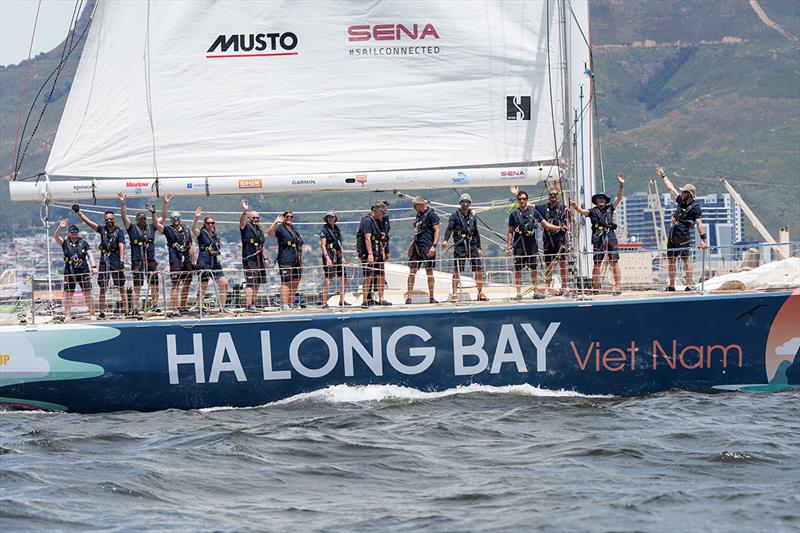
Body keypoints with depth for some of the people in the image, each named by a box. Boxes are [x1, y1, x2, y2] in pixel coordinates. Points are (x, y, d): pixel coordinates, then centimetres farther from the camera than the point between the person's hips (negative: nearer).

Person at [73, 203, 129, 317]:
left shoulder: (119, 232, 0)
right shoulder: (102, 230, 10)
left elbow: (121, 247, -9)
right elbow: (88, 222, 9)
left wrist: (121, 261, -20)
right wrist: (78, 212, 3)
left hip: (116, 262, -4)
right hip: (104, 262, 4)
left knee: (121, 288, 0)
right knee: (102, 288, 2)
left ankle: (126, 310, 1)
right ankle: (102, 312, 4)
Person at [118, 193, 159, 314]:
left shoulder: (151, 227, 14)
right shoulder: (132, 228, 6)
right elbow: (124, 216, -3)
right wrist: (122, 203, -15)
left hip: (151, 261, 3)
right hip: (137, 262, -3)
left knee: (155, 286, 3)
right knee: (137, 287, -3)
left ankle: (154, 307, 12)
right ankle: (135, 309, -4)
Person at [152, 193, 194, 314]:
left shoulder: (186, 230, 15)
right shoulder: (168, 230, 1)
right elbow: (156, 224, -14)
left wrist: (193, 262, 15)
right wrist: (153, 213, -30)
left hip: (186, 261, 6)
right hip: (175, 261, -6)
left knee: (187, 284, 10)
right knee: (175, 285, -9)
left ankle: (182, 308, 22)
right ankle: (174, 310, -12)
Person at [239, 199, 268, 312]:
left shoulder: (259, 230, 20)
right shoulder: (246, 227, -2)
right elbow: (241, 221, -26)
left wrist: (265, 258, 16)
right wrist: (245, 212, -44)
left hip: (259, 260, 8)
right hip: (249, 259, -8)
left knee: (257, 283, 10)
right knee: (251, 283, -14)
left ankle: (252, 305, 18)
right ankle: (248, 306, -18)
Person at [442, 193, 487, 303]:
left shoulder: (472, 216, 16)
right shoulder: (455, 215, 2)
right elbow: (449, 228, -7)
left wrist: (479, 247, 19)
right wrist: (445, 240, -23)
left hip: (472, 245, 4)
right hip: (460, 245, -4)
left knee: (479, 268, -1)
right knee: (457, 270, -4)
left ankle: (480, 293, 8)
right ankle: (454, 295, 1)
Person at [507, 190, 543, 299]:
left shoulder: (533, 211, 5)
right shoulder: (514, 214, 3)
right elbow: (510, 232, 5)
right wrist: (510, 247, 0)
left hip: (532, 245, 1)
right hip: (519, 245, -1)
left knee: (534, 269, 5)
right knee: (518, 270, 0)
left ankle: (535, 292, 11)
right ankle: (519, 293, 6)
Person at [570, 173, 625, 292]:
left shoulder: (609, 208, 18)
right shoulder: (593, 211, 12)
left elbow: (619, 198, 12)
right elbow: (582, 211, -4)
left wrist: (622, 186, 0)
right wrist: (575, 207, -25)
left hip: (611, 237, 2)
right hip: (598, 238, -2)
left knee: (614, 262, -3)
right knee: (597, 263, -2)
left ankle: (618, 285, -6)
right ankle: (595, 287, 1)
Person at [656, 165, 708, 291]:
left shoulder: (695, 207, -8)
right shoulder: (681, 201, 13)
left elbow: (699, 224, -14)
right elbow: (671, 188, 25)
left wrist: (703, 239, -21)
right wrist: (663, 176, 34)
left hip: (684, 238, -8)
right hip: (672, 236, 8)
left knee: (686, 260, -9)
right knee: (670, 260, 8)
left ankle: (689, 286, -11)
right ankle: (671, 286, 13)